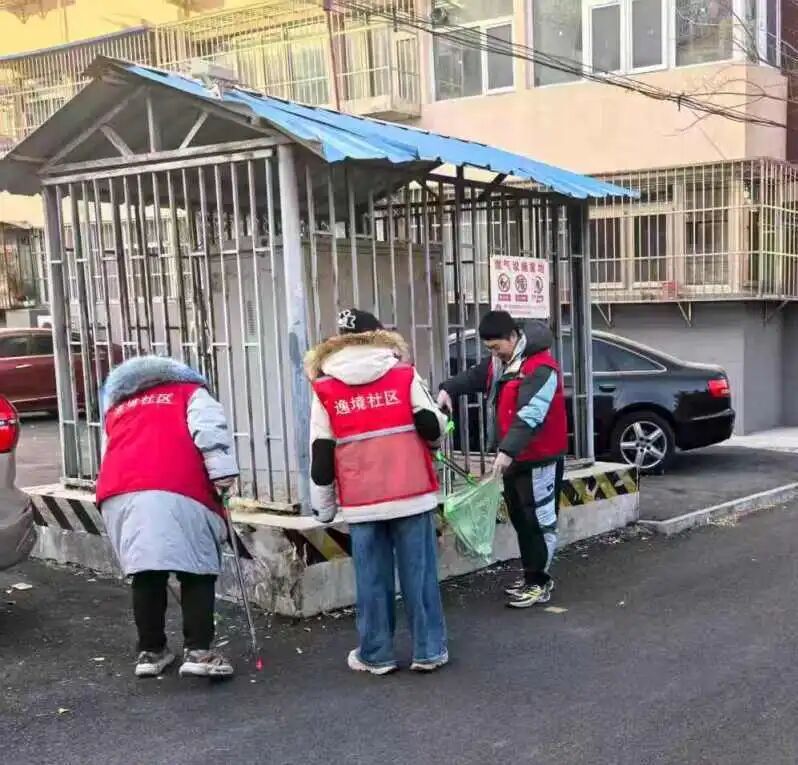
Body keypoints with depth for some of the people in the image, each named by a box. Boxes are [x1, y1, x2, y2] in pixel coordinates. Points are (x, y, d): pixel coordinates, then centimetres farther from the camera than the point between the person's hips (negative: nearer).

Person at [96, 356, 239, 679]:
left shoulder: (117, 405, 37)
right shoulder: (190, 392, 23)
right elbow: (211, 433, 4)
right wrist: (223, 479, 2)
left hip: (118, 494, 5)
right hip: (174, 492, -4)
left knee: (146, 573, 13)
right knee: (198, 572, 2)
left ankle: (151, 651, 17)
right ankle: (198, 652, -4)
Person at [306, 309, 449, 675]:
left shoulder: (325, 389, 2)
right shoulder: (405, 375, 0)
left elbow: (321, 455, 3)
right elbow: (433, 428, -3)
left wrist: (323, 507, 12)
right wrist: (434, 433, 22)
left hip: (361, 502, 0)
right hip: (412, 493, 0)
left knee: (372, 578, 9)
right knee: (418, 572, 8)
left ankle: (376, 655, 18)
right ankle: (429, 650, 14)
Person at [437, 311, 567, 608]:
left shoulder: (541, 368, -23)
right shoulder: (497, 361, 7)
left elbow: (529, 416, -32)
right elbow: (473, 376, 16)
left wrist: (507, 450, -41)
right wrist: (448, 389, -5)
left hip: (539, 458, -9)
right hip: (512, 457, 9)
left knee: (538, 520, -3)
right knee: (519, 518, 16)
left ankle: (539, 583, 6)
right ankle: (532, 575, 28)